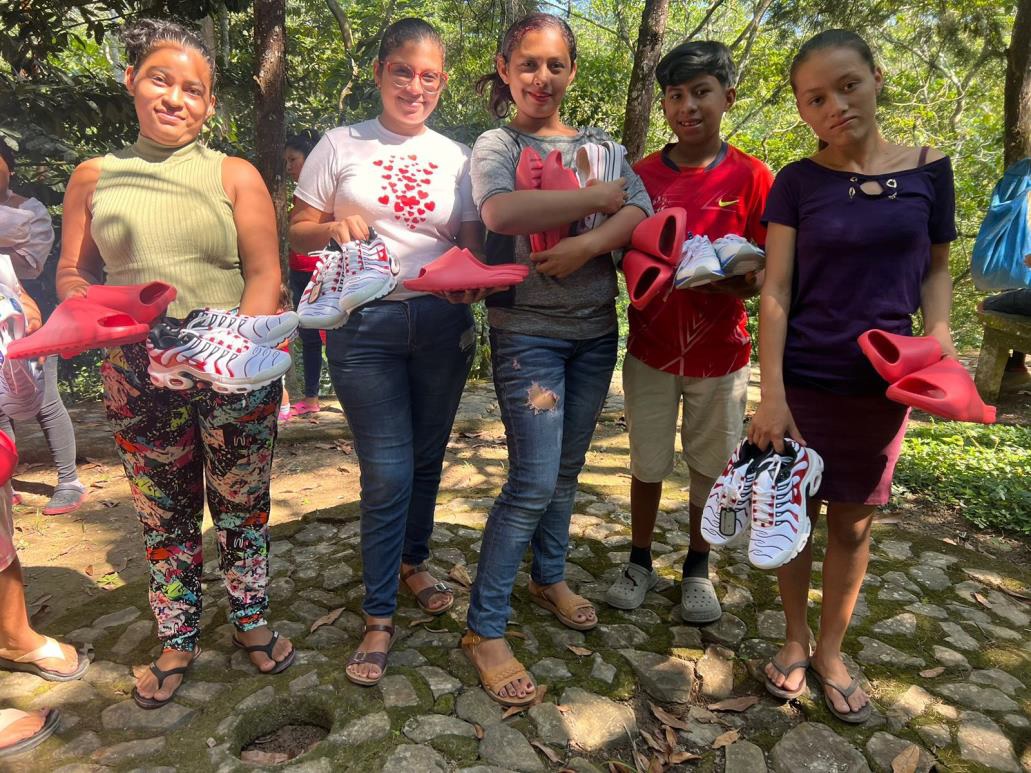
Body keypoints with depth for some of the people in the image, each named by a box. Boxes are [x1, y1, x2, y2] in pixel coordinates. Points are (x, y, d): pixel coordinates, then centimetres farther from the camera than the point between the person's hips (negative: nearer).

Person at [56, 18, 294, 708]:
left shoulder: (235, 176, 3)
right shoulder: (94, 178, 9)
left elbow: (265, 275, -3)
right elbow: (72, 274, 12)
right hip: (139, 376, 2)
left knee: (242, 505, 9)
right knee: (164, 515, 12)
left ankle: (251, 620, 31)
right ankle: (178, 641, 30)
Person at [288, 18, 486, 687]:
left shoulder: (458, 157, 10)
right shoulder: (342, 145, 4)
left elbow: (474, 248, 10)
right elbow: (298, 233, 6)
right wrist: (335, 227, -15)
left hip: (443, 322, 3)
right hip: (365, 324, -3)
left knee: (427, 458, 14)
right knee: (387, 472, -5)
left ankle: (413, 561, 40)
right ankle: (379, 617, 12)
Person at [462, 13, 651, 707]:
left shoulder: (598, 143, 12)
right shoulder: (496, 145, 0)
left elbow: (642, 212, -3)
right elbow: (502, 212, -22)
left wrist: (588, 244, -21)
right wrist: (594, 198, -14)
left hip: (596, 328, 5)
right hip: (527, 330, -5)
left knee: (567, 467, 15)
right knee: (534, 481, -9)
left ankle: (550, 577, 36)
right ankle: (485, 629, 5)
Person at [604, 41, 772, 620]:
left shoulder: (753, 178, -4)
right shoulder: (643, 175, 0)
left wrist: (739, 282, -24)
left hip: (720, 350, -1)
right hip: (651, 347, 1)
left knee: (711, 465, 11)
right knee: (648, 463, 11)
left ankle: (698, 568, 32)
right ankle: (640, 563, 31)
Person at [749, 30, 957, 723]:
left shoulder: (929, 169, 1)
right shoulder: (797, 182, -3)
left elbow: (937, 267, 12)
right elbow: (775, 290, -7)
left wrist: (939, 332, -9)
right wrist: (771, 394, -15)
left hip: (883, 384, 1)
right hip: (803, 381, -1)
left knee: (853, 524, 10)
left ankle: (831, 651, 30)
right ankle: (796, 638, 31)